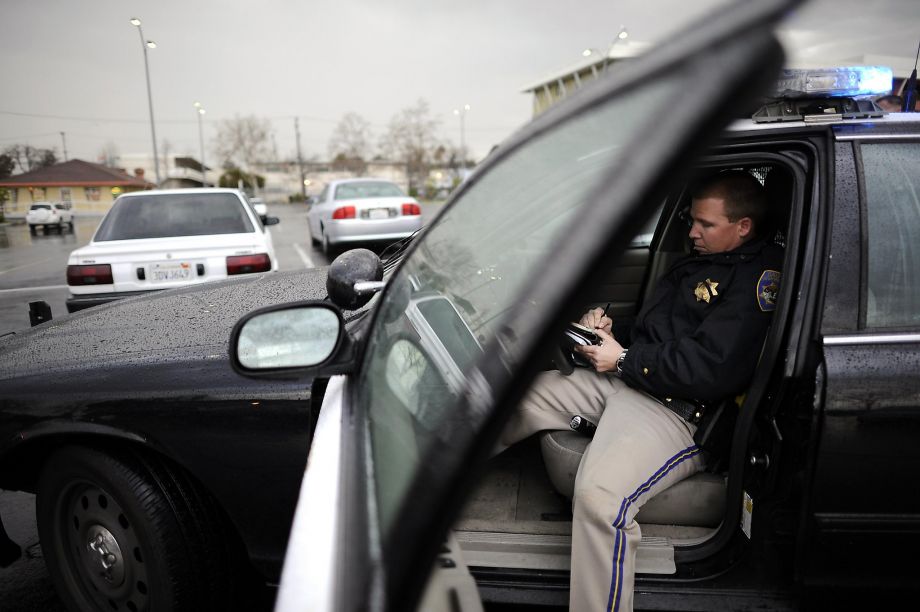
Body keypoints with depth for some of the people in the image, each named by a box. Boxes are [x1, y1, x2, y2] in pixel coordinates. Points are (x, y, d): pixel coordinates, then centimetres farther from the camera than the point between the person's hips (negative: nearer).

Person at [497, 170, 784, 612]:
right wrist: (609, 331, 5)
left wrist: (622, 359, -14)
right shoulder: (697, 264, 20)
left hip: (679, 412, -10)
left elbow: (710, 371, -21)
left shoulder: (759, 278, -11)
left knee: (599, 494, -35)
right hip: (625, 382, 10)